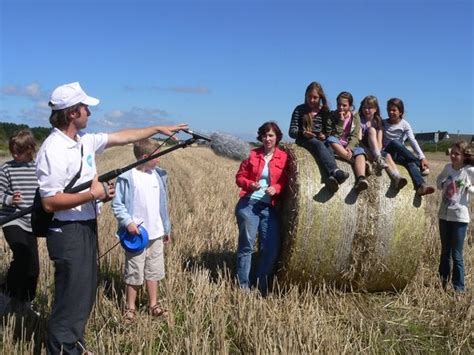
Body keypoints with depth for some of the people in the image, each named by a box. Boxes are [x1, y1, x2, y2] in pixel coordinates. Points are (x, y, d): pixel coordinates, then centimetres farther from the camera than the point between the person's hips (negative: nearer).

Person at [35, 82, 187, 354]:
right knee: (71, 299, -2)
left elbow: (122, 137, 18)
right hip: (68, 232, -9)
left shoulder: (85, 140, 6)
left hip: (87, 227, 9)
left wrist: (158, 129, 20)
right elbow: (50, 202, -23)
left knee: (86, 294, 18)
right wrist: (93, 194, -21)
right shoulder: (53, 151, -20)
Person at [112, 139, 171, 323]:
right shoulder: (127, 177, -12)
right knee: (134, 273, 6)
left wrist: (167, 228, 14)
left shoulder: (159, 175, 6)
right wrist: (127, 222, -22)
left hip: (156, 234, 5)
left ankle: (153, 305, 26)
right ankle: (130, 308, 20)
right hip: (136, 234, -5)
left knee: (154, 271, 14)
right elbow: (117, 204, -8)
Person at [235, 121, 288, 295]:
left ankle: (262, 287, 19)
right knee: (247, 244, 0)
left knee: (271, 248, 2)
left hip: (269, 208, 1)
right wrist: (250, 184, -15)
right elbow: (240, 177, 4)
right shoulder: (253, 154, 4)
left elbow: (286, 182, 4)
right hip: (248, 204, -1)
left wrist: (276, 188, -16)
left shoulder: (284, 157, 4)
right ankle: (243, 286, 12)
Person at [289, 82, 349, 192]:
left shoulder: (325, 111, 14)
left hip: (321, 141, 3)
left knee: (328, 150, -34)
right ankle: (335, 172, -60)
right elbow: (291, 131, 1)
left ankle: (332, 178, -61)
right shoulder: (300, 110, 8)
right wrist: (303, 133, -19)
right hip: (303, 141, -2)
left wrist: (324, 136, -8)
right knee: (318, 145, -36)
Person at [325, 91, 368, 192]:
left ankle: (361, 179, -57)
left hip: (350, 146, 1)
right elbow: (333, 136, -10)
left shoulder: (355, 117, 7)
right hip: (336, 146, -1)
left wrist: (349, 148, -22)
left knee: (360, 151, -32)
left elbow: (355, 136, -4)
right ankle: (357, 162, -37)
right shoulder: (332, 116, 1)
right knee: (331, 140, -34)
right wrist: (341, 121, -16)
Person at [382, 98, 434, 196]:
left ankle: (421, 186, -52)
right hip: (386, 153, 0)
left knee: (410, 161, -33)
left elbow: (412, 141, -9)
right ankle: (419, 165, -30)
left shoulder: (404, 124, 1)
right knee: (394, 142, -33)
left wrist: (422, 157, -23)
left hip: (398, 154, 0)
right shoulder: (383, 123, 4)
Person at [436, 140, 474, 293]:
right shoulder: (448, 167, 2)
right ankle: (442, 283, 28)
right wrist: (442, 185, -1)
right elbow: (439, 182, 18)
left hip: (459, 217, -5)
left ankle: (459, 288, 10)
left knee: (456, 255, -1)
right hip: (444, 215, 5)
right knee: (445, 252, 16)